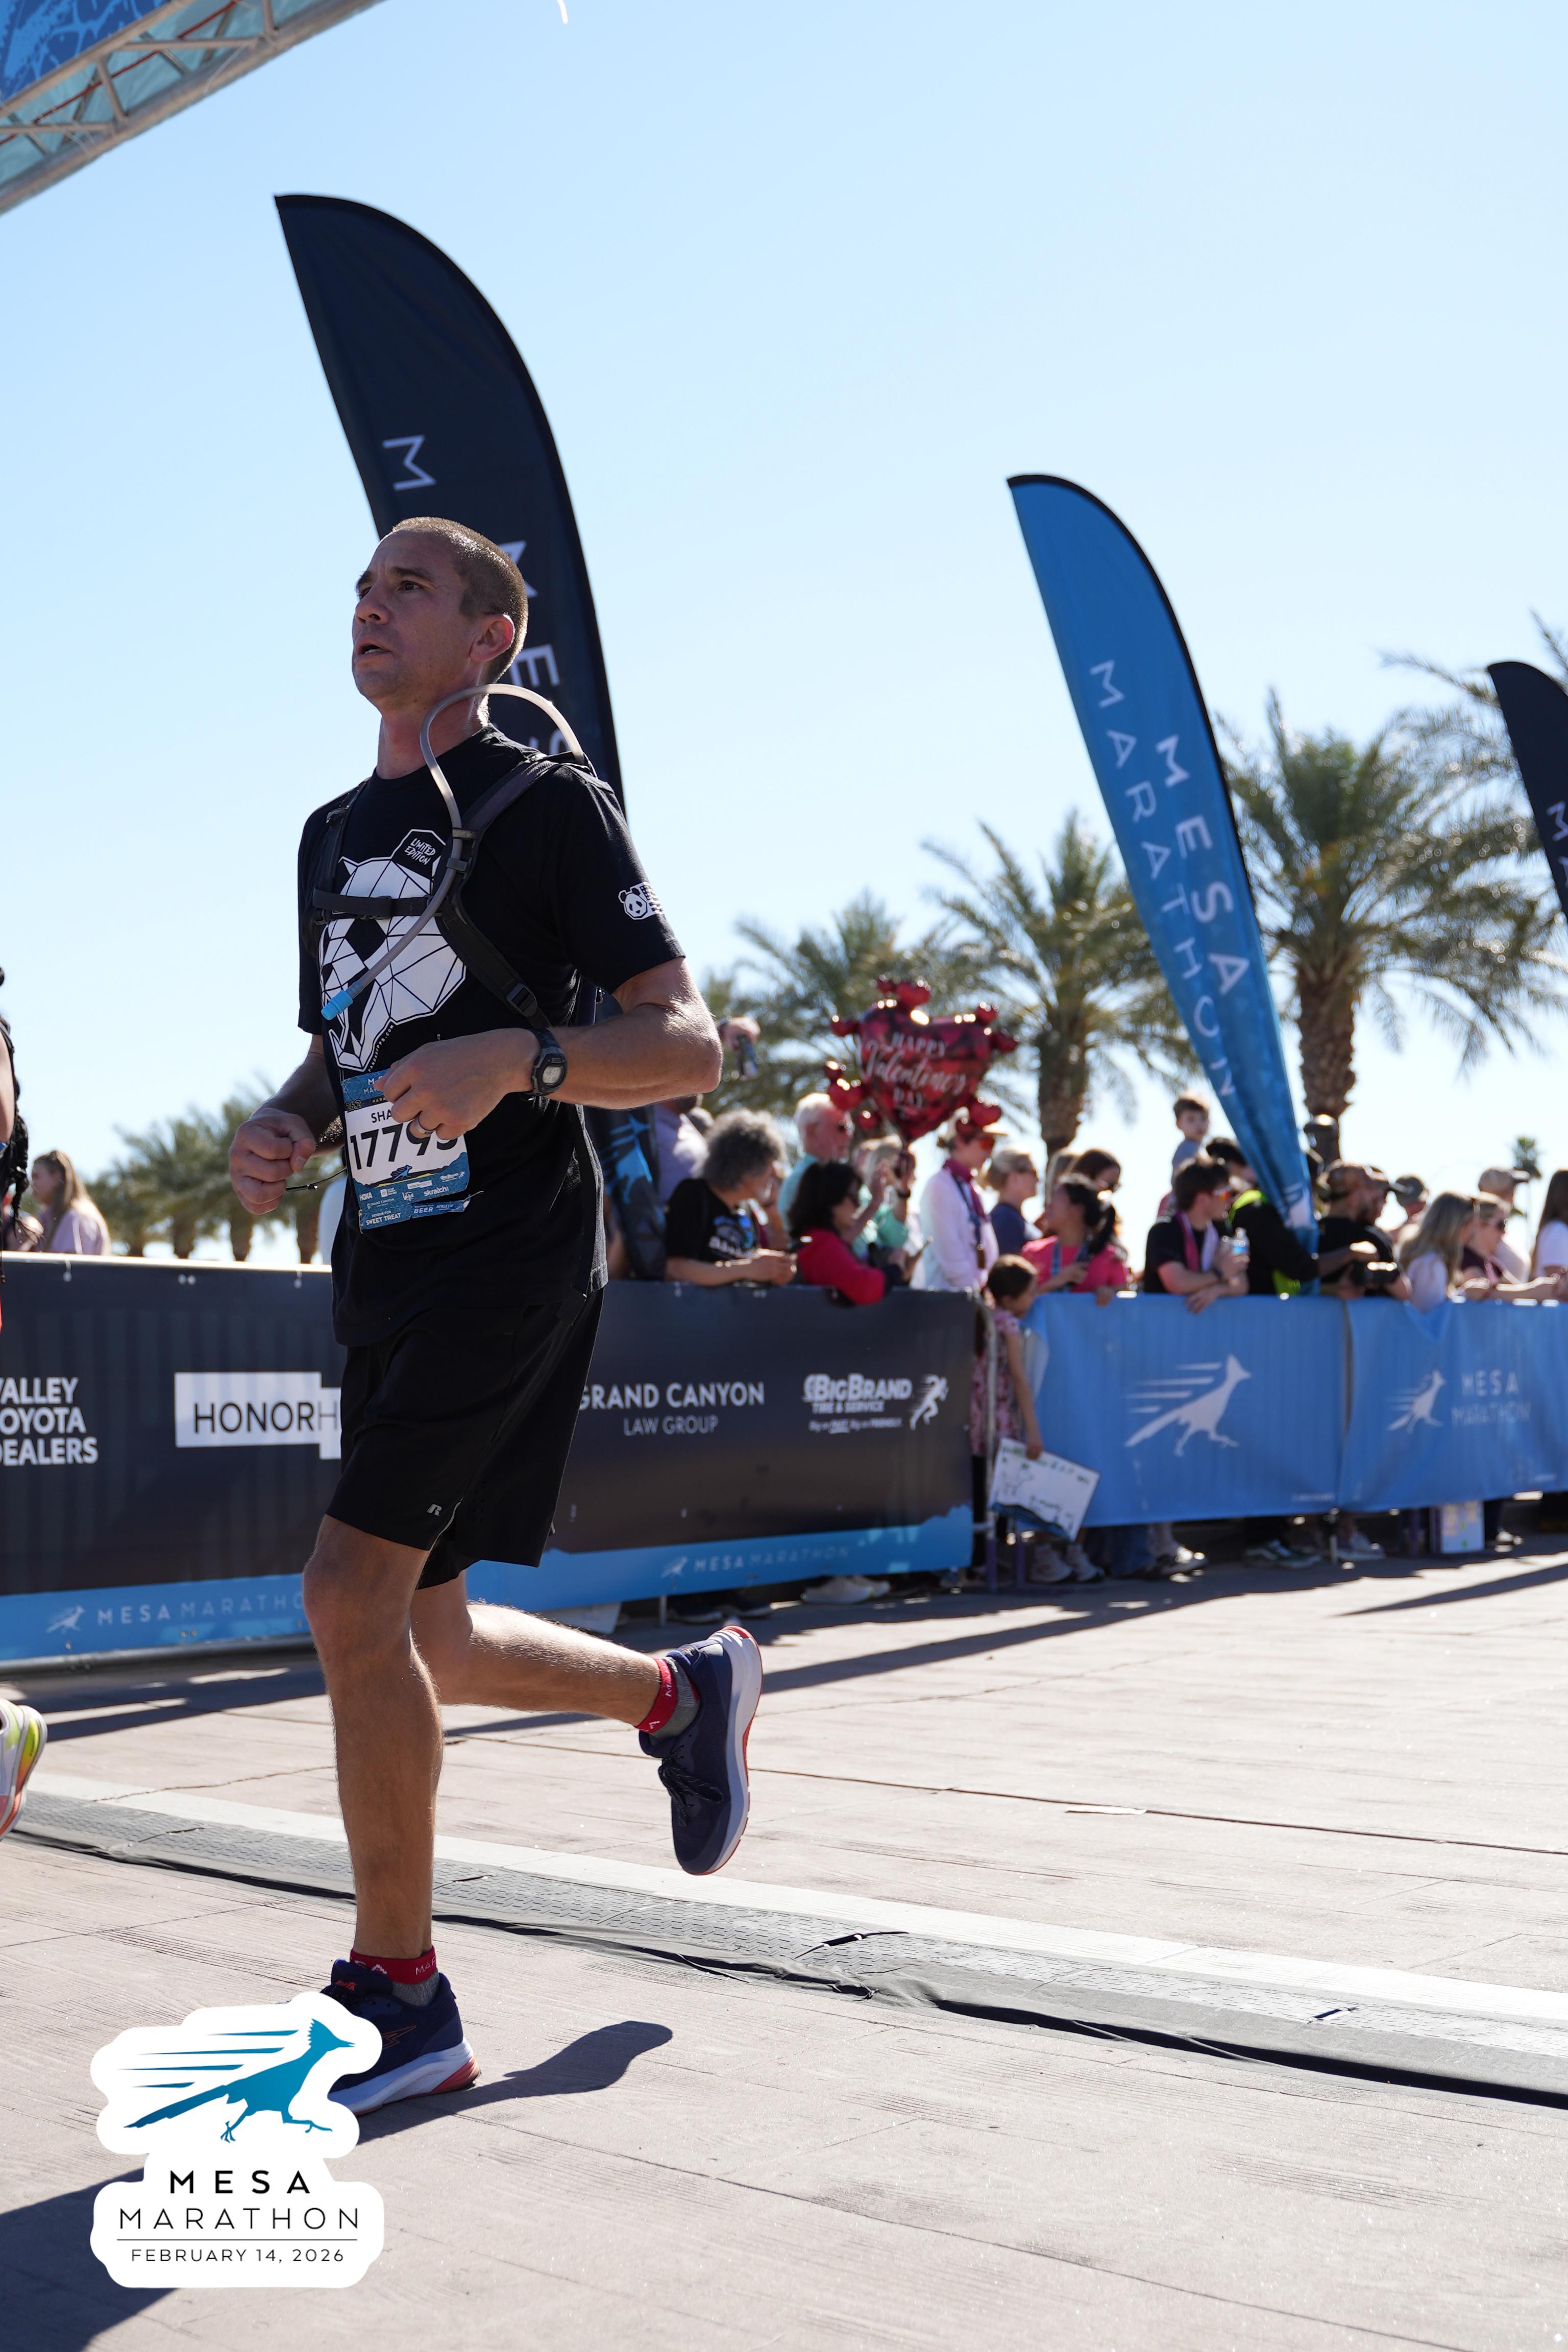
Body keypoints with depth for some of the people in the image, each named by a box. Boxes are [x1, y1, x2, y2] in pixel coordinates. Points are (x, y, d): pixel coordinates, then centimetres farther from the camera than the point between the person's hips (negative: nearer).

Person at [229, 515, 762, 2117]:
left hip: (509, 1250, -8)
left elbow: (690, 1042, -9)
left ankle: (399, 2001, -3)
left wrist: (517, 1057, -25)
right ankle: (687, 1692, 37)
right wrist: (282, 1127, 4)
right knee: (419, 1639, 11)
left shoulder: (548, 802, -4)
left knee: (353, 1592, -17)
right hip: (385, 1263, 8)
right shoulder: (334, 833, 18)